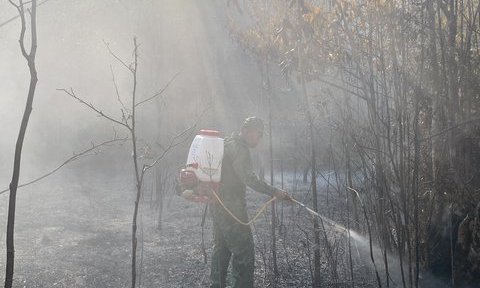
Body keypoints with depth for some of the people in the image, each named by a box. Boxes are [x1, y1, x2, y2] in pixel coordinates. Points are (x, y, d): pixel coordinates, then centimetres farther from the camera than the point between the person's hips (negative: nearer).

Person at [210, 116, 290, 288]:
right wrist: (273, 192, -26)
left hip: (217, 204, 11)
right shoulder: (239, 148, -15)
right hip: (231, 207, -11)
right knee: (244, 251, -6)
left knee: (221, 248, 19)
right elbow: (249, 179, -25)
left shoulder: (227, 144, 17)